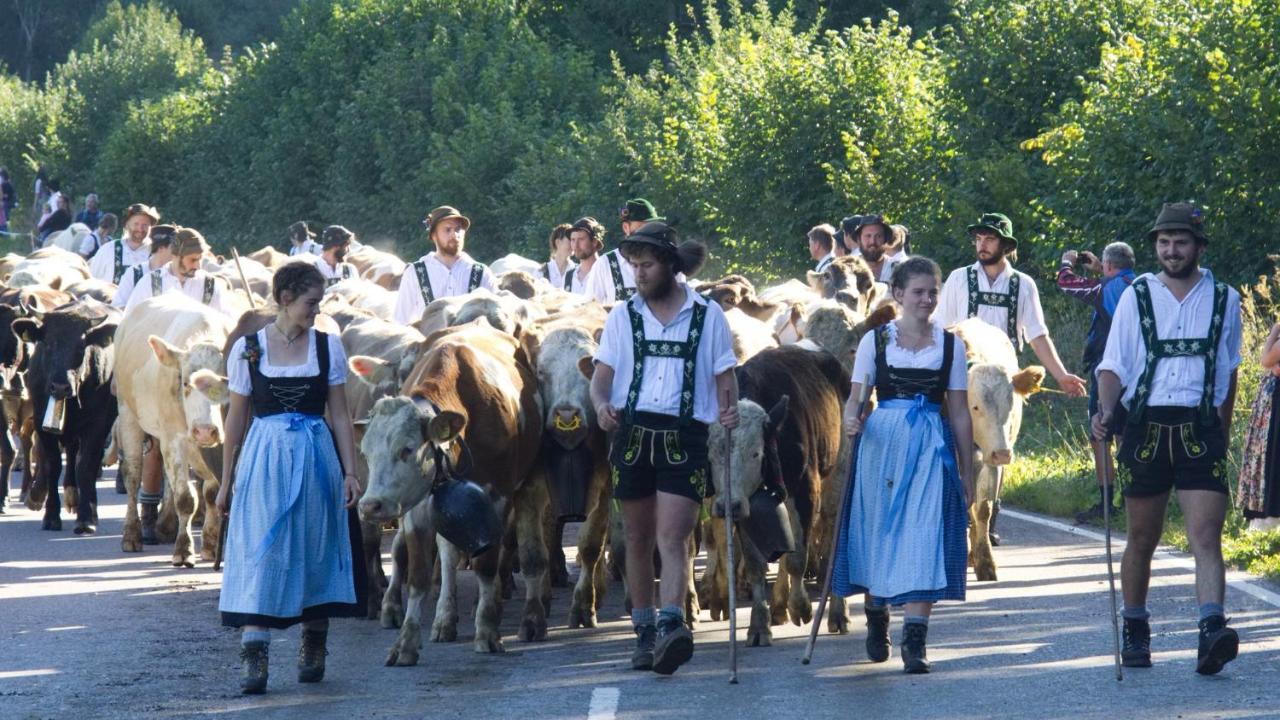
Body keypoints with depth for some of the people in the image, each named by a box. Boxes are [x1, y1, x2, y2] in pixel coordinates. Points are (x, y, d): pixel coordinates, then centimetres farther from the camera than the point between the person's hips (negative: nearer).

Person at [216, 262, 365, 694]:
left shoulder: (327, 347, 5)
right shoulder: (247, 349, 1)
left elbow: (340, 415, 7)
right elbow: (236, 418, 6)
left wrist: (349, 472, 0)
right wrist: (226, 480, 7)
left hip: (316, 460, 2)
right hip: (263, 460, -2)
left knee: (315, 553, 7)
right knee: (261, 554, -10)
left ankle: (313, 648, 23)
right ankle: (253, 656, -15)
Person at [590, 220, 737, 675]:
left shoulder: (708, 317, 6)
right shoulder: (623, 317, 11)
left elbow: (725, 378, 8)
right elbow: (601, 376, 7)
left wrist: (729, 409, -14)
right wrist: (601, 403, -15)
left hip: (684, 438, -3)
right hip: (632, 435, 3)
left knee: (672, 536, -15)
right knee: (638, 538, 7)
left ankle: (671, 626, -26)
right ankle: (645, 633, 15)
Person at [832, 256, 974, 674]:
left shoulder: (950, 345, 8)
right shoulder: (875, 340, 6)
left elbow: (959, 411, 10)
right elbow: (856, 396, 4)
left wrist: (967, 471, 10)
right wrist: (852, 418, -20)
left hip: (932, 448, 0)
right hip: (881, 443, 0)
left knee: (923, 537, -11)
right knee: (878, 531, 7)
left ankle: (915, 639, -15)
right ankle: (876, 620, 30)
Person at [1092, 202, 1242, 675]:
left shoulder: (1224, 300, 8)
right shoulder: (1136, 297, 6)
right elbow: (1113, 365, 3)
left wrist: (1222, 435, 16)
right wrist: (1106, 410, -15)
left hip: (1200, 430, -1)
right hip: (1144, 427, 1)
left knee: (1206, 535, -14)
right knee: (1142, 539, 9)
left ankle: (1212, 634, -27)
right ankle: (1135, 632, 24)